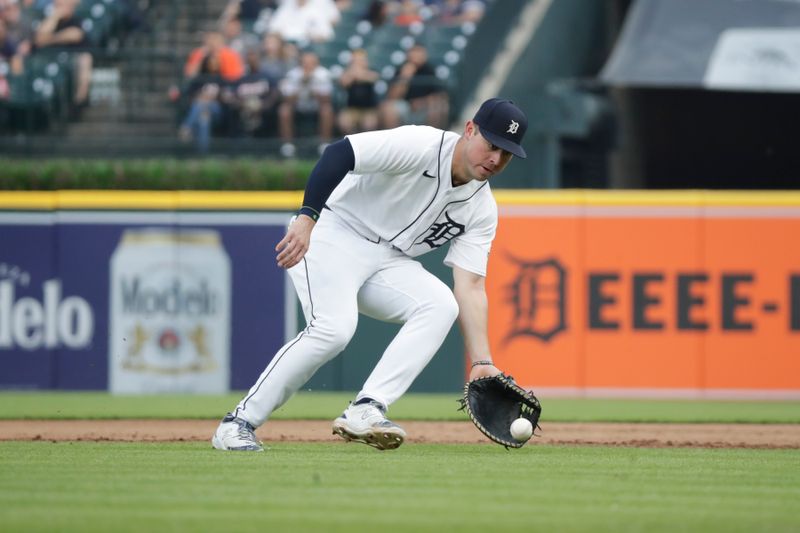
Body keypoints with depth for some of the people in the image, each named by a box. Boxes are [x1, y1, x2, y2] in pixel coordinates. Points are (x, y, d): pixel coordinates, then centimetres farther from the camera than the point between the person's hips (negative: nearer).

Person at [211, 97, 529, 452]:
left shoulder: (481, 210, 1)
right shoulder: (421, 146, -18)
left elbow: (471, 287, -4)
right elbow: (339, 153, -27)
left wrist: (481, 363, -16)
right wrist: (307, 218, -39)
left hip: (387, 261, 7)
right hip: (334, 234, -7)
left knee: (442, 305, -19)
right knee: (334, 328, -29)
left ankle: (364, 410, -26)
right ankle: (238, 423, -17)